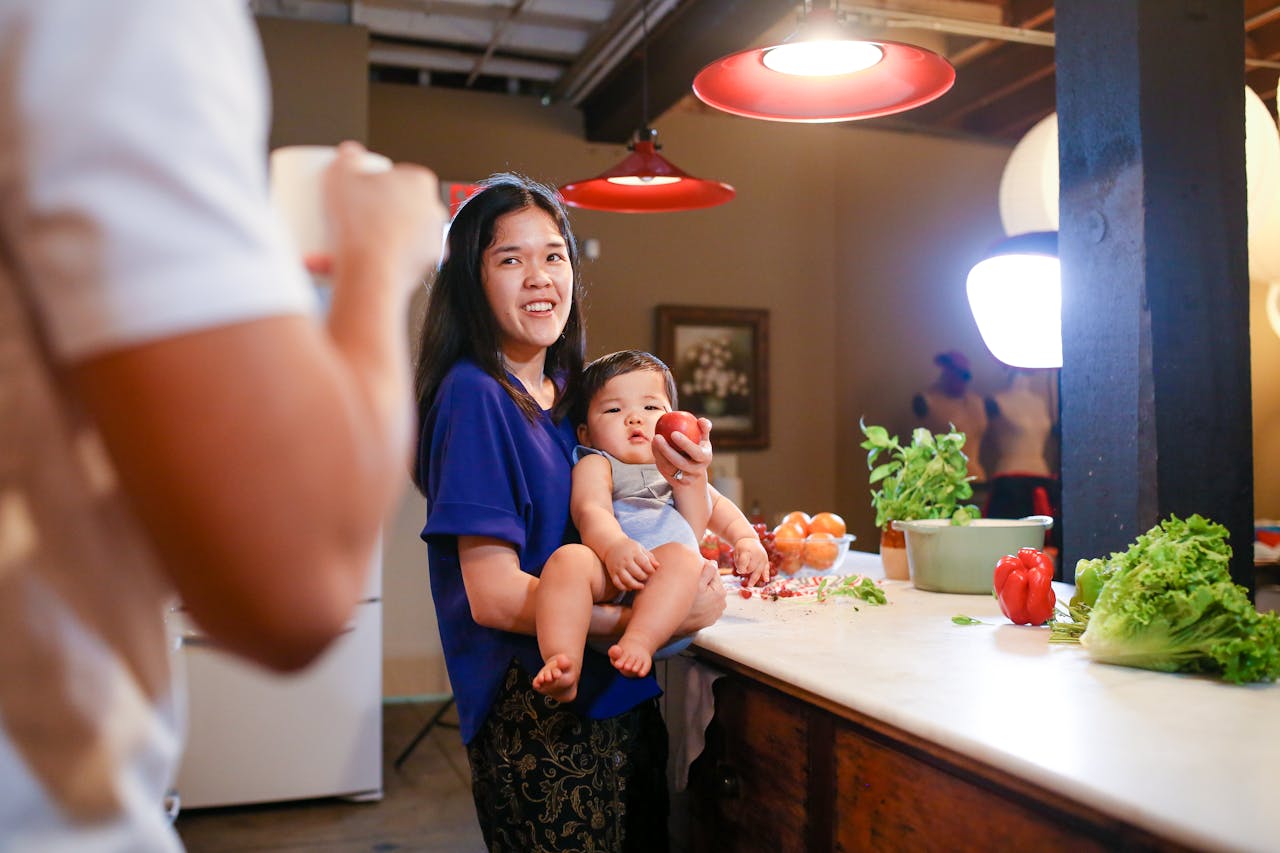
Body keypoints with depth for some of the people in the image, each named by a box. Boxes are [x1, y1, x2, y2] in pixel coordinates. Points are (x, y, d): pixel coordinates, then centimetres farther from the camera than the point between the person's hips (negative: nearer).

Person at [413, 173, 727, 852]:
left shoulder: (572, 389, 8)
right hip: (539, 720, -8)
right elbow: (495, 595, -19)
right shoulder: (474, 395, -13)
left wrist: (682, 478, -5)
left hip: (622, 698, 8)